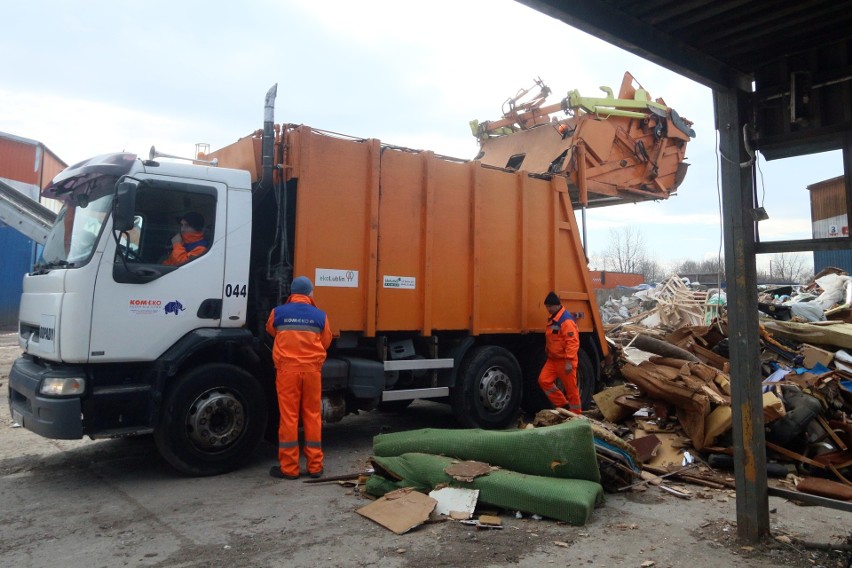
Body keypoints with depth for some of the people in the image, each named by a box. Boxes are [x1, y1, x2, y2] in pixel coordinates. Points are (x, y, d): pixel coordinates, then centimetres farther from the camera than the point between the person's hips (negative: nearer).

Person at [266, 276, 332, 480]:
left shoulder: (278, 312, 0)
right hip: (312, 369, 1)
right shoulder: (320, 315, 1)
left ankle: (289, 468, 7)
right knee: (313, 417, 8)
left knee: (288, 417, 3)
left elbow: (270, 331, 20)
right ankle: (315, 466, 13)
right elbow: (326, 342, 10)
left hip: (287, 369, -1)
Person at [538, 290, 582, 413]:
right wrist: (549, 353, 26)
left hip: (565, 360, -9)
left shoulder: (566, 320, -20)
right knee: (543, 380, 0)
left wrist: (569, 361, -27)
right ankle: (563, 405, 12)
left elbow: (572, 342, -25)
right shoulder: (552, 319, 12)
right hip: (553, 359, 9)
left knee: (571, 388, 1)